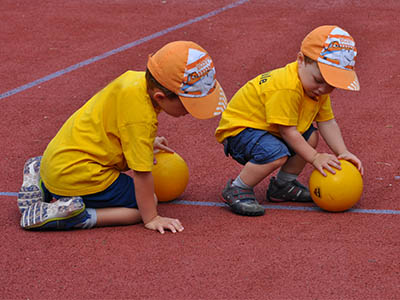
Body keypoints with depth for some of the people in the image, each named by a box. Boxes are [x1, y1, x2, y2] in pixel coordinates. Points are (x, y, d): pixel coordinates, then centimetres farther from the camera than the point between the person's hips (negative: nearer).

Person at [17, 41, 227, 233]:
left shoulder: (137, 78, 0)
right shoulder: (141, 118, -27)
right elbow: (141, 171, -22)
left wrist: (146, 142, 39)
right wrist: (151, 218, -13)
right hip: (78, 174, -10)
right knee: (146, 203, -7)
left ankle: (41, 180, 21)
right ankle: (70, 215, -17)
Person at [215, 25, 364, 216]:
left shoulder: (318, 88, -2)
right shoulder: (286, 89, -33)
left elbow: (327, 122, 2)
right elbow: (288, 131, -27)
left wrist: (343, 153, -10)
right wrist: (314, 158, -22)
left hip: (269, 130, 10)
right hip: (239, 129, -10)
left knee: (311, 137, 11)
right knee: (276, 153, -34)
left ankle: (283, 185, 21)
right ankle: (237, 190, -15)